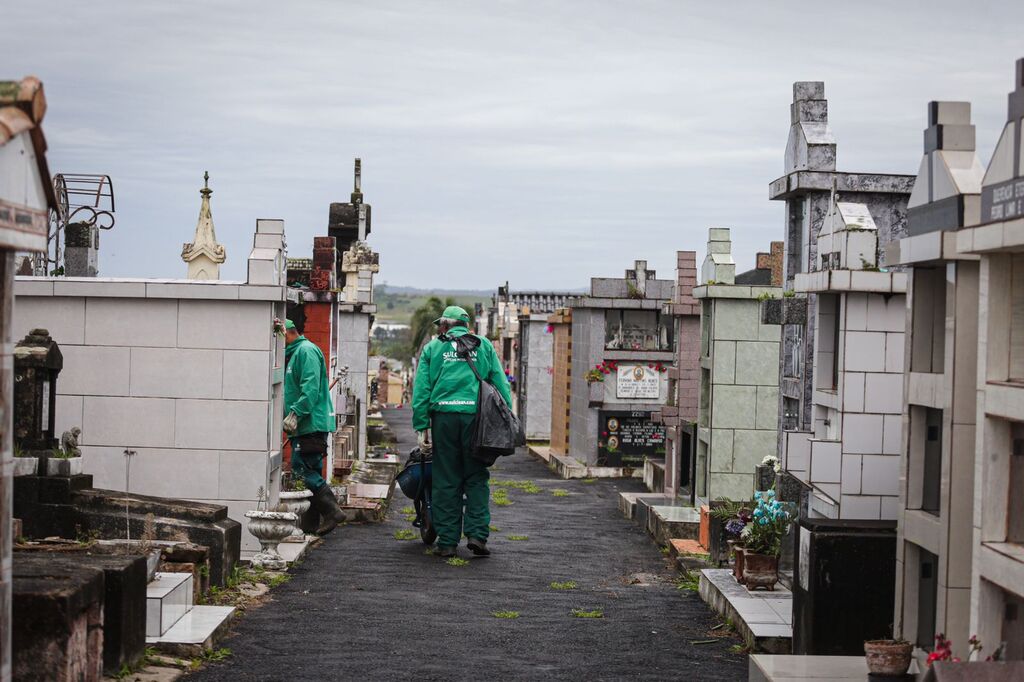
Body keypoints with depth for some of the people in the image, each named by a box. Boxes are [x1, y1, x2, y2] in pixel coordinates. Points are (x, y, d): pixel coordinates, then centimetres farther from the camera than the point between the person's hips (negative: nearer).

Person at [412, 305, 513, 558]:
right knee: (477, 478, 7)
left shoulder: (432, 348, 13)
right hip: (475, 415, 0)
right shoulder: (483, 345, 14)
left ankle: (447, 541, 6)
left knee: (446, 480, 5)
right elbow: (501, 383, 8)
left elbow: (421, 390, 6)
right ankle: (477, 534, -5)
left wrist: (421, 427, 6)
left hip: (444, 416, 0)